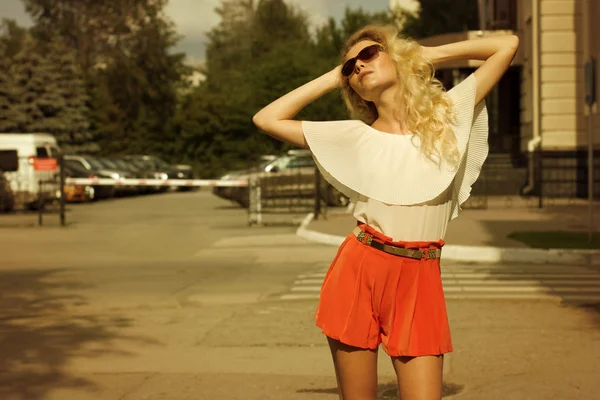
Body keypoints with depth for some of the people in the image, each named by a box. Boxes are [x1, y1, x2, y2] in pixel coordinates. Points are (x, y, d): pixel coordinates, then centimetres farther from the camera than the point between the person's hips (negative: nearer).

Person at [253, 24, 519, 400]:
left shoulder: (449, 113, 6)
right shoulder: (355, 136, 7)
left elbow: (508, 44, 6)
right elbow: (267, 119, 7)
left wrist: (431, 54, 11)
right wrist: (332, 78, 12)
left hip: (419, 282, -1)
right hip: (357, 272, 1)